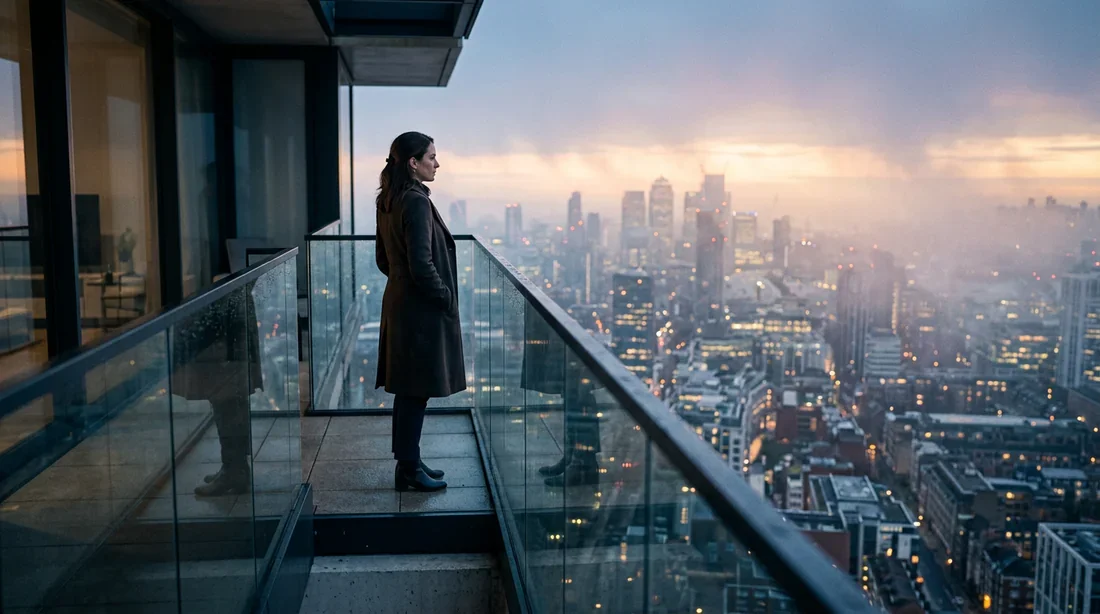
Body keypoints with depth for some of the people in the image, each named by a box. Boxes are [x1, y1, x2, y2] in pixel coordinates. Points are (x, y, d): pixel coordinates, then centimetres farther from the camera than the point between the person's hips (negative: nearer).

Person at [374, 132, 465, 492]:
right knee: (416, 391, -1)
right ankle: (409, 470, 7)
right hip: (421, 310, -10)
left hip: (399, 303, 10)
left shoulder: (388, 201, 11)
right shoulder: (416, 202, -19)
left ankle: (407, 462, 25)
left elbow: (383, 258, 17)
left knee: (408, 390, 16)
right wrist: (446, 297, -11)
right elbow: (421, 264, -23)